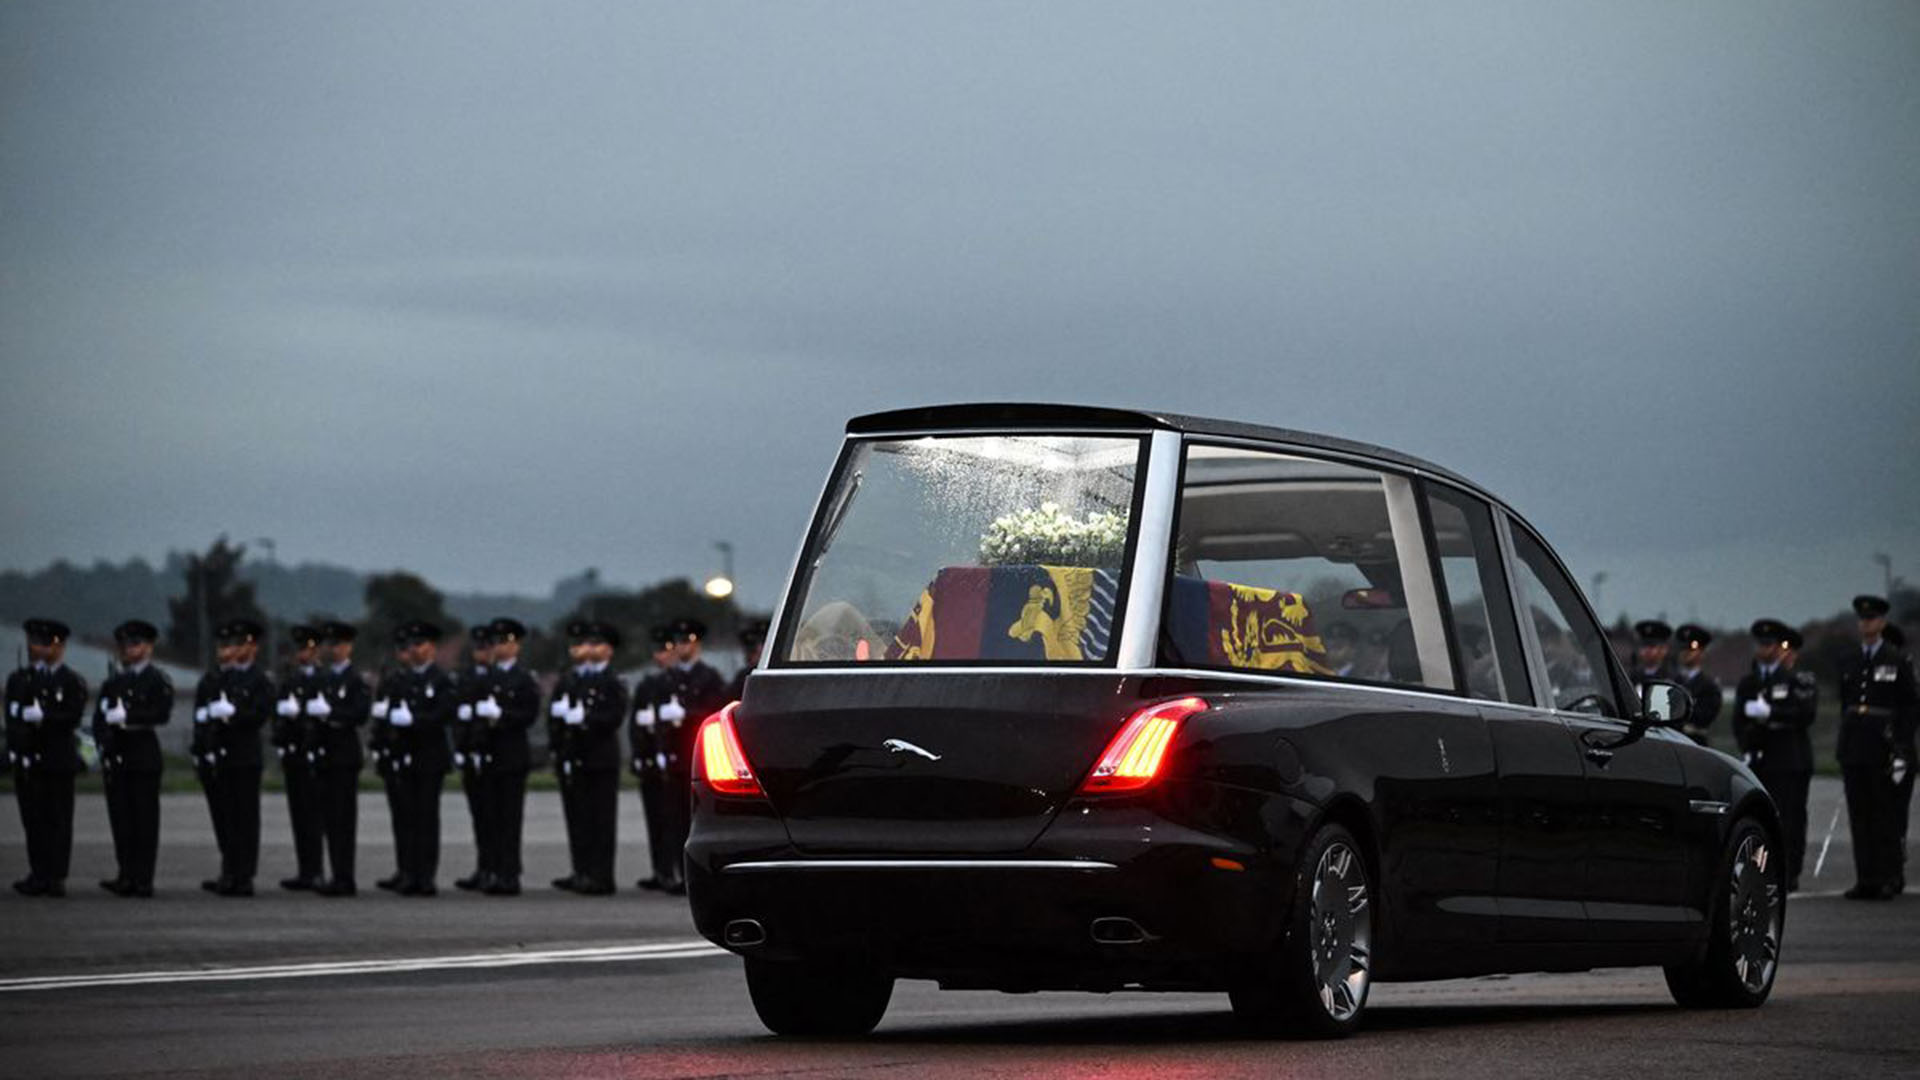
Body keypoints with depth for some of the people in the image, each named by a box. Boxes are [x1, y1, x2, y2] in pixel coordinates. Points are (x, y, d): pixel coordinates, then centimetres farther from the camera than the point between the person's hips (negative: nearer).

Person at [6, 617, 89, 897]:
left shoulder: (72, 682, 3)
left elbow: (72, 717, -8)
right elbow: (12, 716, 7)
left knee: (58, 819, -3)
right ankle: (38, 876, 6)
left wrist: (42, 717, -18)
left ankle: (57, 877, 0)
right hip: (27, 760, 3)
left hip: (58, 761, -3)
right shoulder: (18, 680, 15)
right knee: (33, 819, 2)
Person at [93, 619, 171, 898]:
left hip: (144, 755, -5)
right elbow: (99, 717, 11)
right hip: (116, 756, 5)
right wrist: (104, 741, -6)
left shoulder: (157, 680, 1)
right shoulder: (112, 682, 17)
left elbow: (162, 713, -13)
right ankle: (125, 876, 3)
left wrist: (128, 716, -17)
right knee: (120, 816, 1)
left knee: (145, 817, -4)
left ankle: (143, 879, -3)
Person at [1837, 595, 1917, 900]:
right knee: (1859, 815, 4)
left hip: (1882, 749, -5)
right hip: (1853, 749, 5)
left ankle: (1889, 879, 4)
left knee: (1885, 814, -2)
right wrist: (1844, 744, 11)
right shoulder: (1849, 662, 12)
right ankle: (1865, 878, 7)